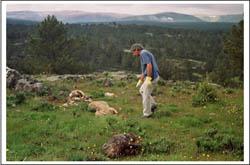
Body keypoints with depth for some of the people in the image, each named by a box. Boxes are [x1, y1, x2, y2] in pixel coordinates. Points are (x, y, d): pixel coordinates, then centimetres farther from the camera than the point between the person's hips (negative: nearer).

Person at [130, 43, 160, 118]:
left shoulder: (143, 53, -12)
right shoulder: (146, 53, 21)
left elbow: (149, 65, -25)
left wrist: (148, 79, -24)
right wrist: (140, 80, 26)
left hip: (151, 78, -10)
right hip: (155, 76, 10)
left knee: (146, 95, 2)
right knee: (142, 90, 23)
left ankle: (147, 113, 12)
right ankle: (153, 104, 17)